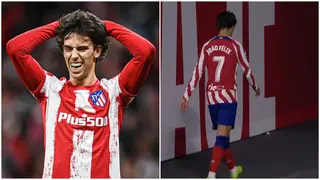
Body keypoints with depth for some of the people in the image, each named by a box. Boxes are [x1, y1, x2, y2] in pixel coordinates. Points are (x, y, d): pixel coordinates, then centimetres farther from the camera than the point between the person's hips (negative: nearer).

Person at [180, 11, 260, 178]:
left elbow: (197, 73, 2)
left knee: (223, 134, 19)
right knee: (222, 136, -10)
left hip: (211, 96, 5)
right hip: (227, 96, -5)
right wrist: (256, 87, 22)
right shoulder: (235, 46, -6)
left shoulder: (207, 46, 4)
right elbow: (246, 70, 5)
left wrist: (186, 96, 6)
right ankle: (211, 175, -24)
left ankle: (233, 169, 35)